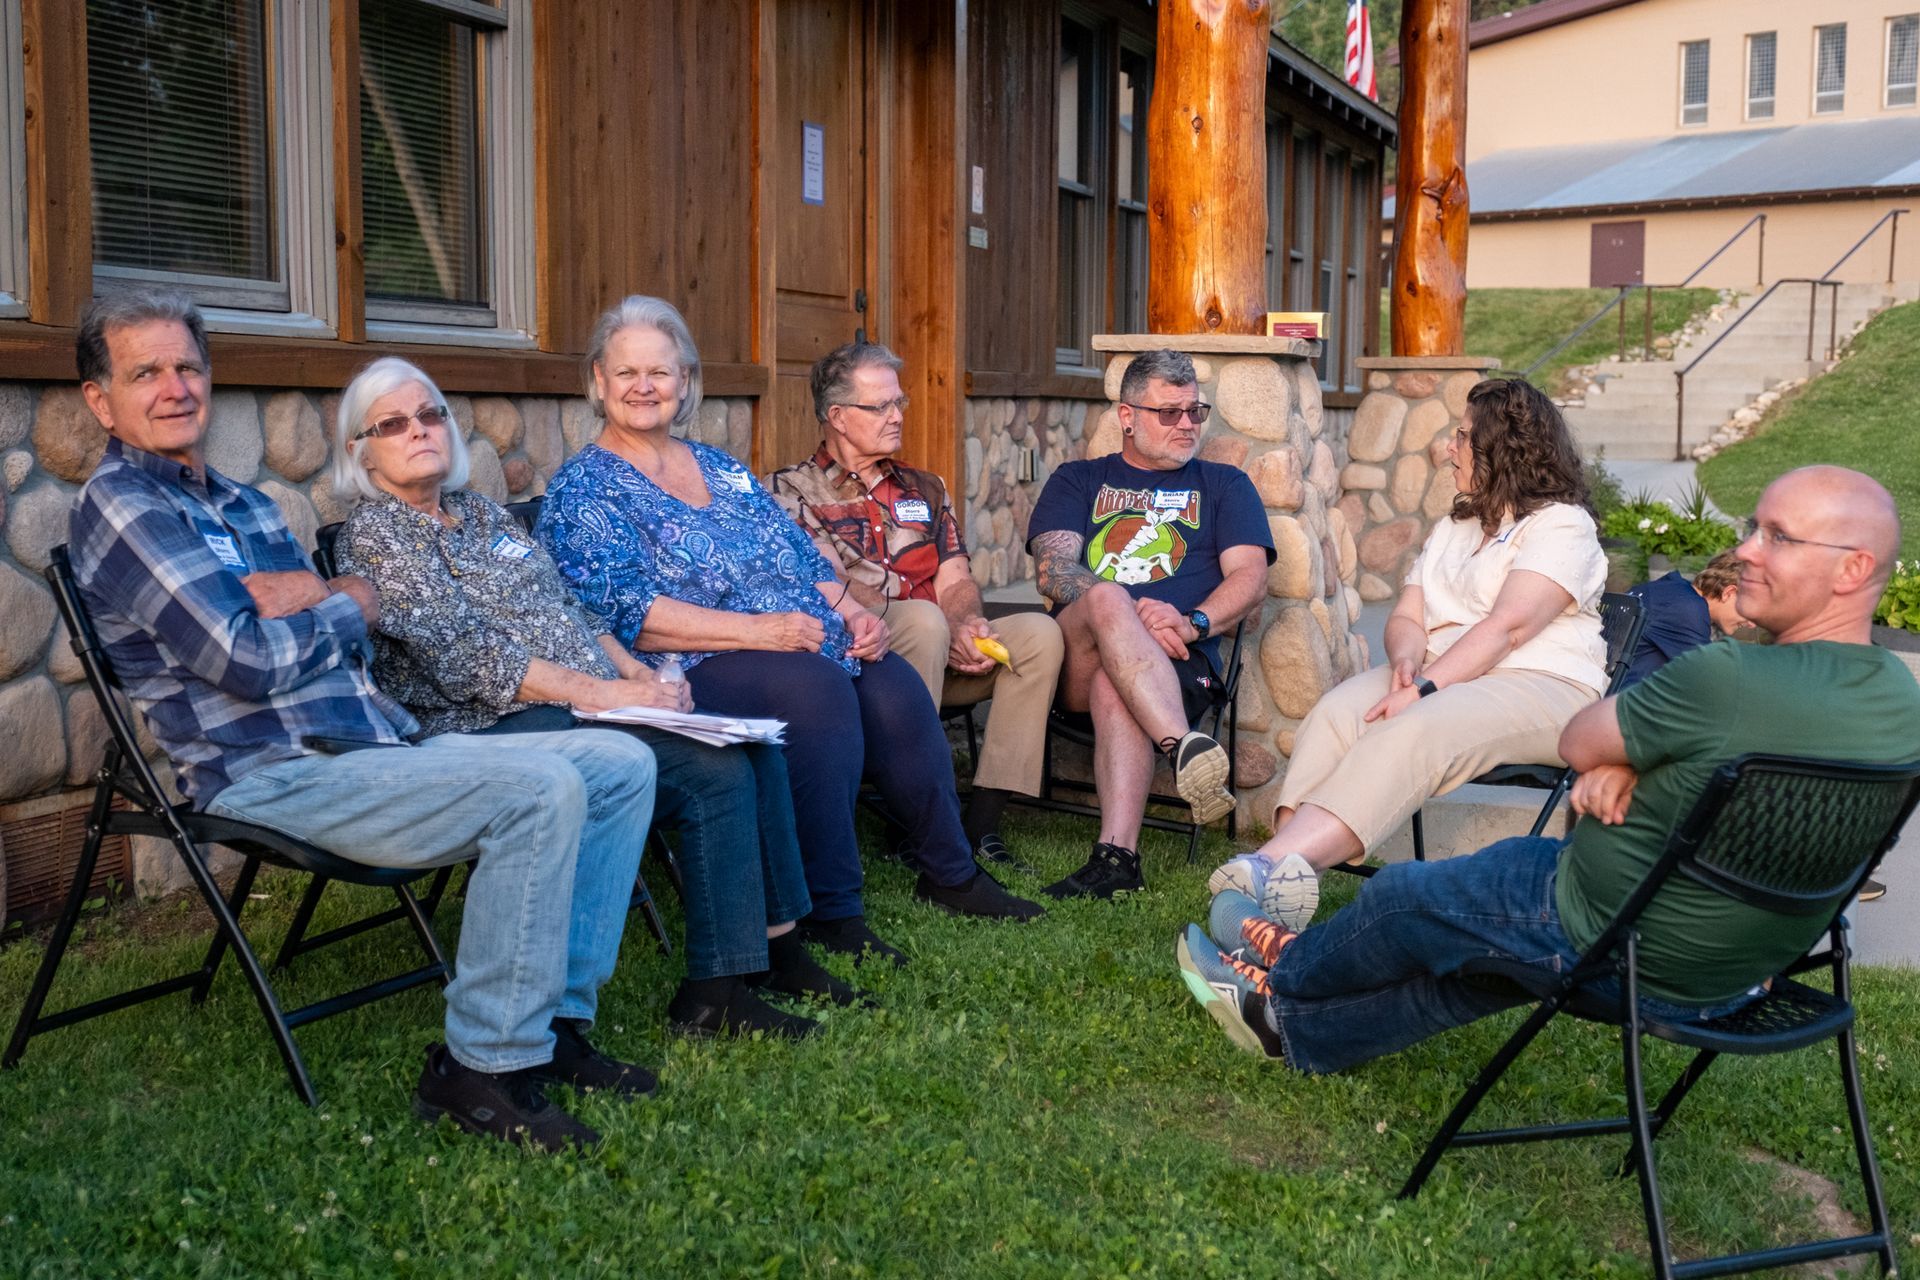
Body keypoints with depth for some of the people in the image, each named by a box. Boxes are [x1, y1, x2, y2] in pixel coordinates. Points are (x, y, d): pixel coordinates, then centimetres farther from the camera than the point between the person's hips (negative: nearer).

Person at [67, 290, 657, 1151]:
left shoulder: (243, 504, 23)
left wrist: (305, 595, -7)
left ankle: (554, 1017, 3)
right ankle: (483, 1065, -19)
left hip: (379, 745, 9)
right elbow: (250, 660, -16)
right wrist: (349, 604, 2)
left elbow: (355, 616, 14)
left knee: (622, 765, 1)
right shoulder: (119, 507, -5)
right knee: (540, 790, -29)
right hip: (275, 777, -9)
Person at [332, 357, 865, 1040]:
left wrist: (637, 674, 3)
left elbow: (567, 607, 21)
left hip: (594, 700, 8)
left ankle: (776, 943, 1)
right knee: (716, 771, -23)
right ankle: (713, 992, -17)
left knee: (757, 750, -8)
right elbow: (463, 657, -15)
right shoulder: (373, 536, -4)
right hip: (505, 728, -8)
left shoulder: (480, 511, 20)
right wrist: (598, 692, -19)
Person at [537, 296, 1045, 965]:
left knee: (893, 683, -19)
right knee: (815, 688, -33)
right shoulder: (582, 489, 1)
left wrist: (853, 612, 0)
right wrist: (755, 630, -20)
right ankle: (830, 911, -26)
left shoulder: (721, 469, 22)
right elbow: (625, 614, -13)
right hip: (688, 671, -6)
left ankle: (949, 872, -3)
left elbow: (805, 558, 21)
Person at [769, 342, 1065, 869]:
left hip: (938, 656, 5)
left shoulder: (924, 489, 23)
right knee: (923, 620, -36)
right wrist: (941, 634, -17)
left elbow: (956, 581, 13)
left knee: (1038, 633, -20)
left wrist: (968, 624, -13)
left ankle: (980, 820, -23)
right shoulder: (791, 490, 5)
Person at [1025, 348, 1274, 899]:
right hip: (1077, 659, 1)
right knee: (1108, 598, -36)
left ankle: (1116, 856, -48)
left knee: (1114, 687, -37)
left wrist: (1191, 623, -14)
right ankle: (1186, 748, -52)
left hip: (1176, 660, 0)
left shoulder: (1224, 486, 25)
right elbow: (1052, 570, 6)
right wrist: (1129, 616, -14)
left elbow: (1250, 578, 9)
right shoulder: (1078, 481, 24)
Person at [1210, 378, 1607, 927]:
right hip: (1437, 674, 7)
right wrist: (1407, 659, -9)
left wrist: (1425, 689, -24)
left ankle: (1278, 864, -51)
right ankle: (1282, 856, -44)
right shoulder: (1451, 530, 27)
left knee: (1413, 733, -36)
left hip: (1543, 684, -7)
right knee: (1337, 712, -25)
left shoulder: (1562, 525, 0)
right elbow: (1405, 618, 16)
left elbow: (1508, 626, -14)